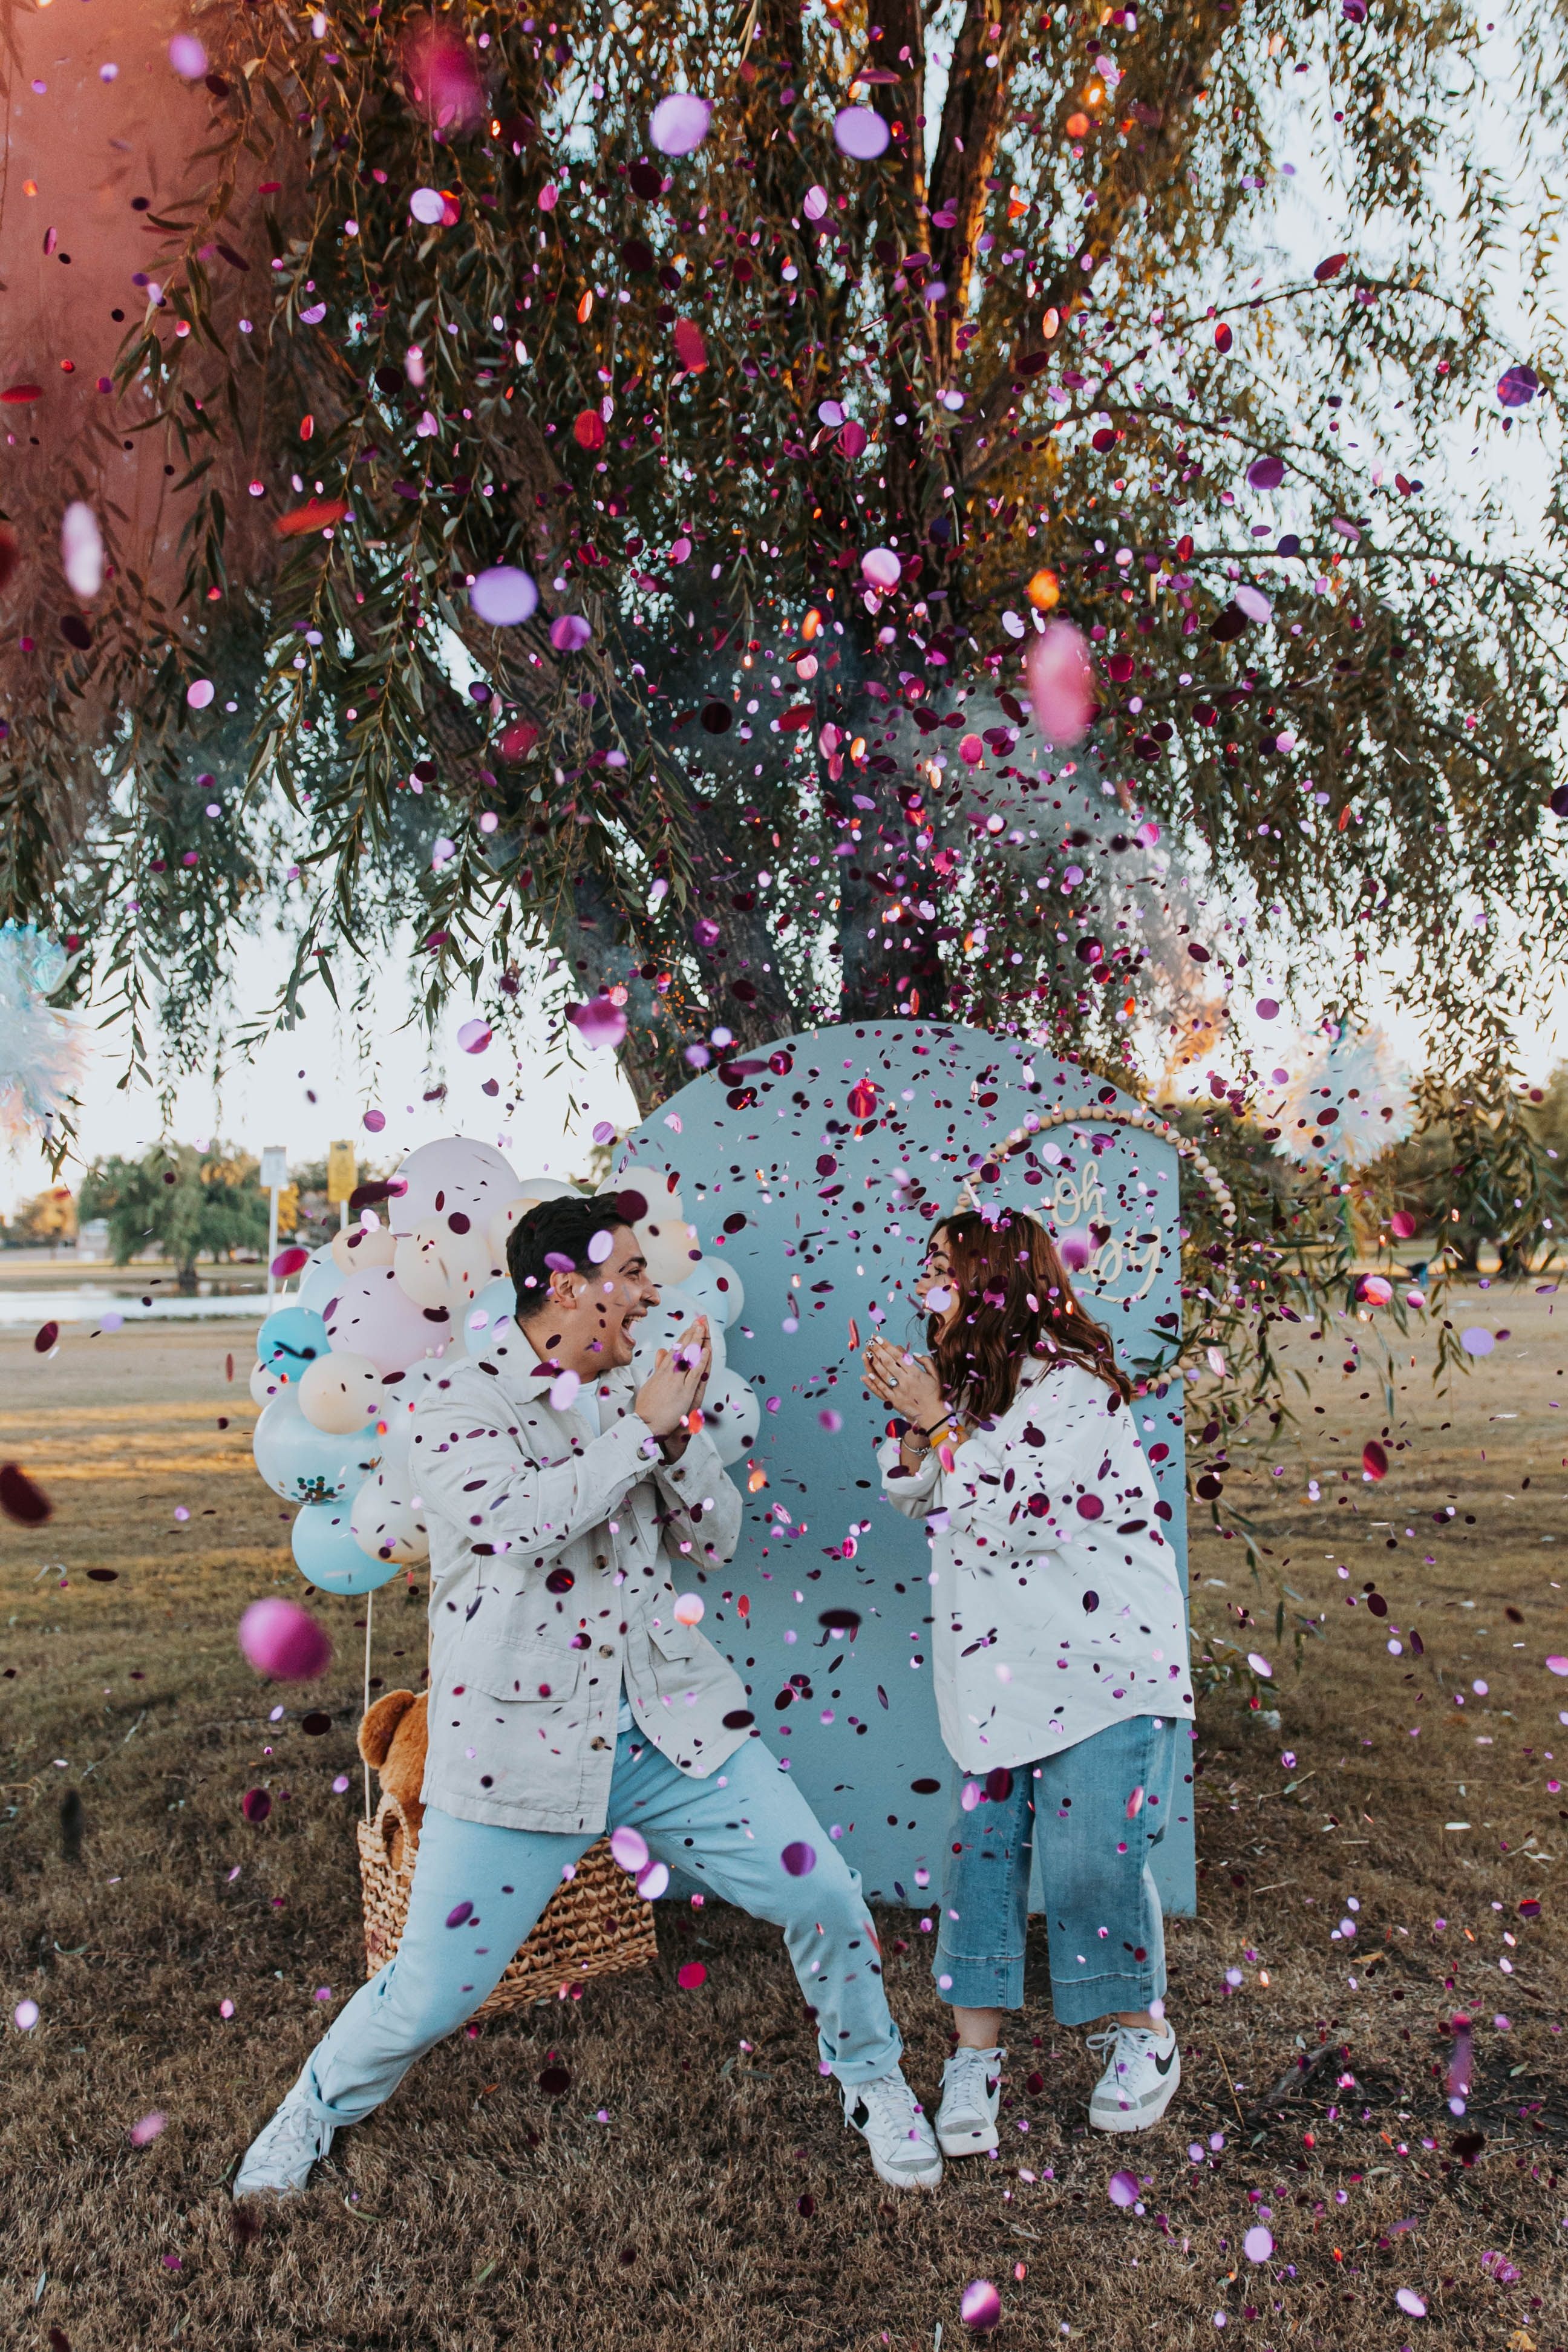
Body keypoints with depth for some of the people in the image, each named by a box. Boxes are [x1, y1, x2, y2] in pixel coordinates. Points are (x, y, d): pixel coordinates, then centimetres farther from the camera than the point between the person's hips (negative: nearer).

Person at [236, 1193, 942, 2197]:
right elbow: (516, 1523, -26)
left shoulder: (632, 1400, 9)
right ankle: (317, 2110, 35)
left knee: (828, 1897, 1)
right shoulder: (463, 1405, -7)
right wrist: (642, 1429, -20)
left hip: (670, 1726, 5)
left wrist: (683, 1431, -9)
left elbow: (716, 1541, 6)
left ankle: (874, 2080, 30)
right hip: (521, 1748, -4)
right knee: (431, 1993, 3)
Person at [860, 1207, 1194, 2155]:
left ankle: (1142, 2033, 20)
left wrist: (938, 1418, -16)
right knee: (982, 1846, 2)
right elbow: (915, 1498, 17)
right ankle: (976, 2055, 13)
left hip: (1105, 1661, -7)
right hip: (1002, 1666, 7)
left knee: (1092, 1853, -5)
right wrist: (910, 1416, 0)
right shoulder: (968, 1379, 13)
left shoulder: (1070, 1382, -14)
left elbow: (1016, 1516, -21)